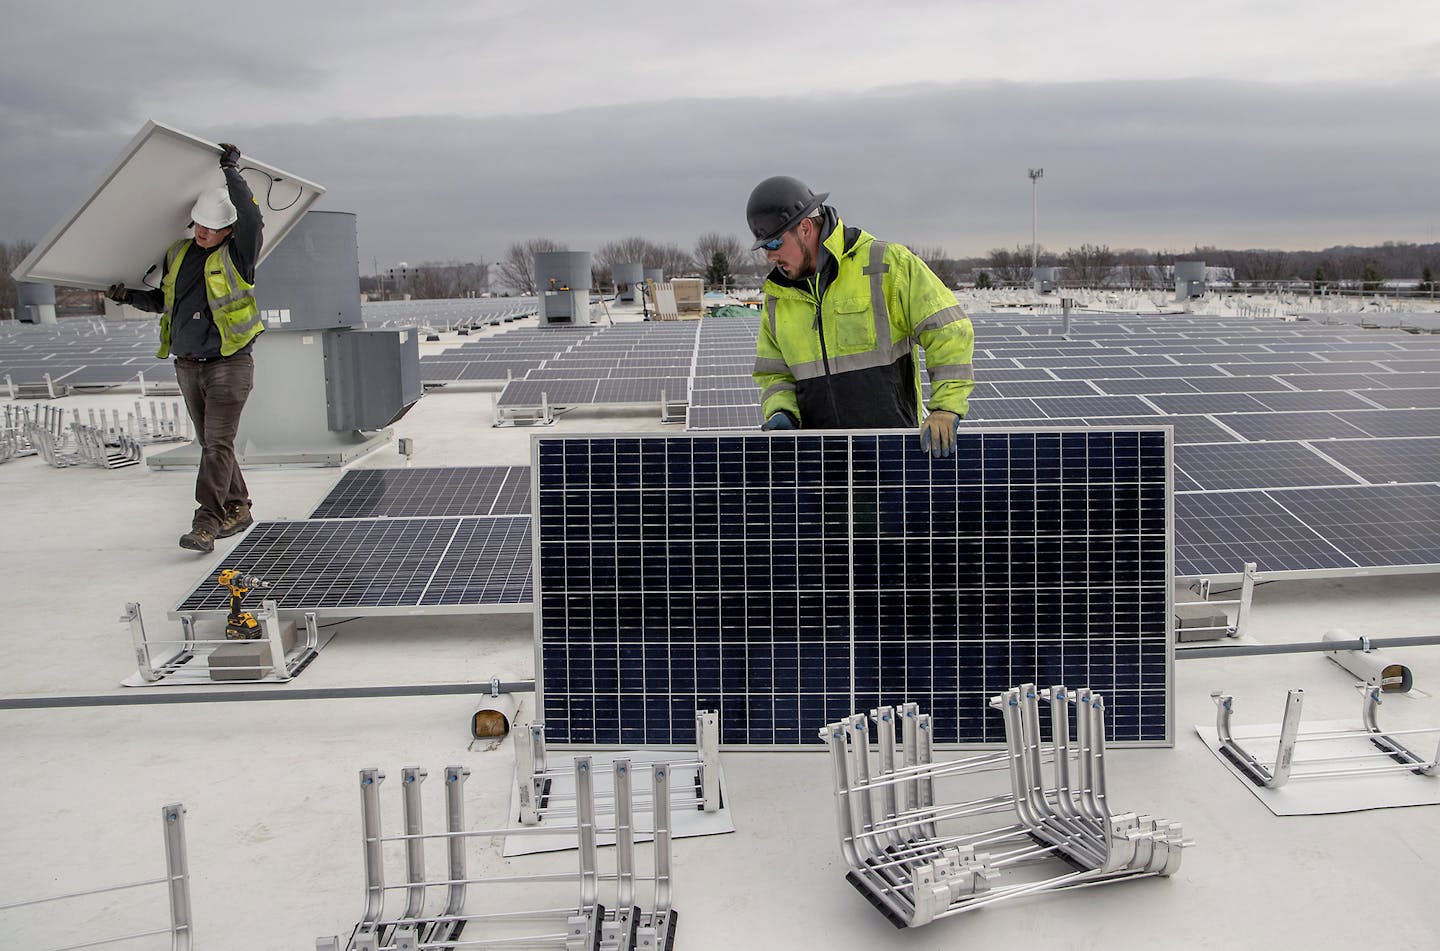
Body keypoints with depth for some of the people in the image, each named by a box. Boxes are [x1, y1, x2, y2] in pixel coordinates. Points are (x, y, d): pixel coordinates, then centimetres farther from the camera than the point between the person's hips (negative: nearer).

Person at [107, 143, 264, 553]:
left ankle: (206, 523, -16)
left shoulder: (237, 255, -6)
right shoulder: (177, 254, 11)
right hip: (187, 366, 7)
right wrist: (129, 296, 7)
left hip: (229, 364, -6)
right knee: (210, 444, 12)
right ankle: (237, 510, 24)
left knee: (218, 444, -12)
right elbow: (163, 301, 24)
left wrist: (231, 171, -16)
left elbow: (251, 218, -26)